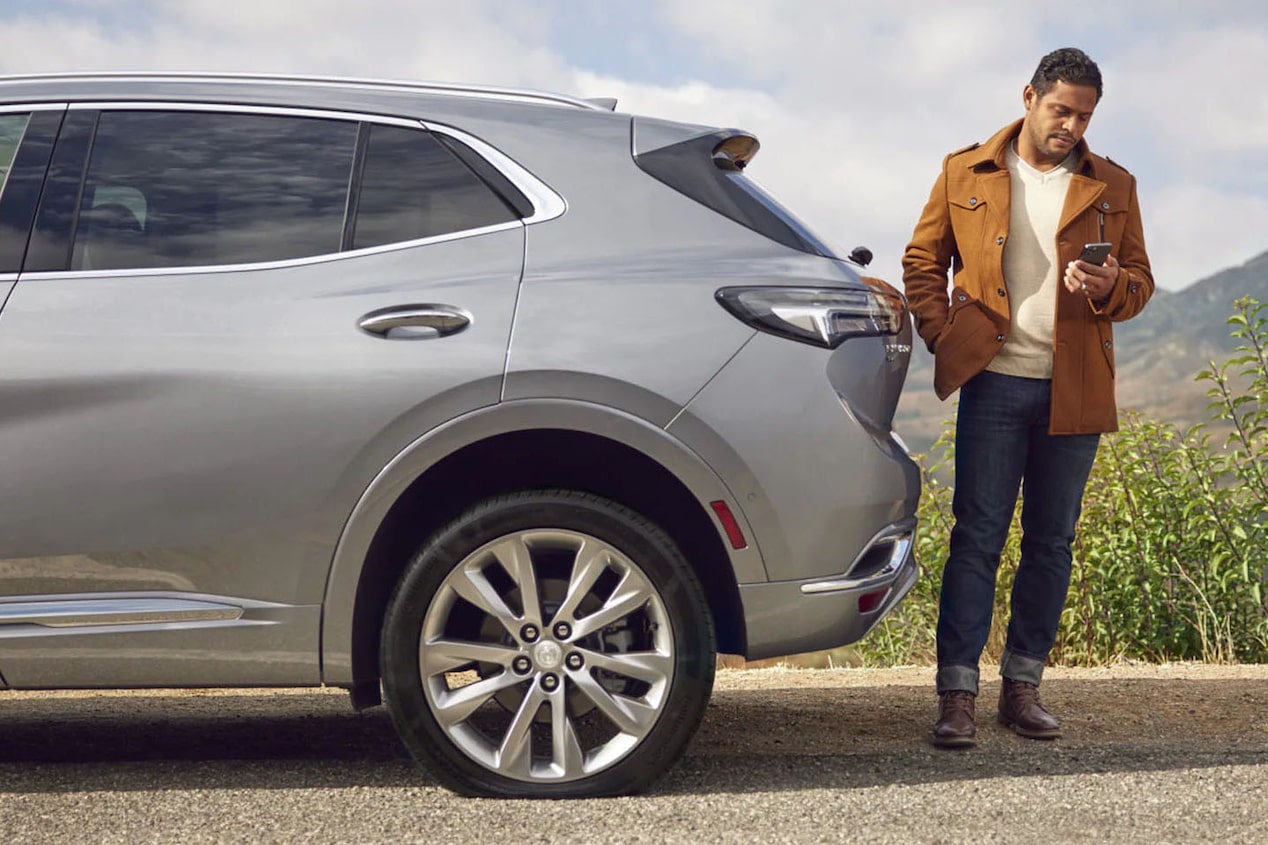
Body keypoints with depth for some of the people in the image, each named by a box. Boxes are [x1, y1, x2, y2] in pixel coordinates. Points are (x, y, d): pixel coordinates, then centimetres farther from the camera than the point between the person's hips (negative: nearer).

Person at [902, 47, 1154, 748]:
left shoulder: (1112, 187, 11)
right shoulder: (965, 173, 7)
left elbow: (1140, 283, 12)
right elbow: (922, 262, 11)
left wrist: (1111, 287, -12)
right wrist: (945, 338, -2)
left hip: (1075, 391, 3)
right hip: (996, 382, -2)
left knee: (1051, 543, 7)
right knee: (977, 538, -4)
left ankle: (1023, 686, 17)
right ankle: (956, 695, -2)